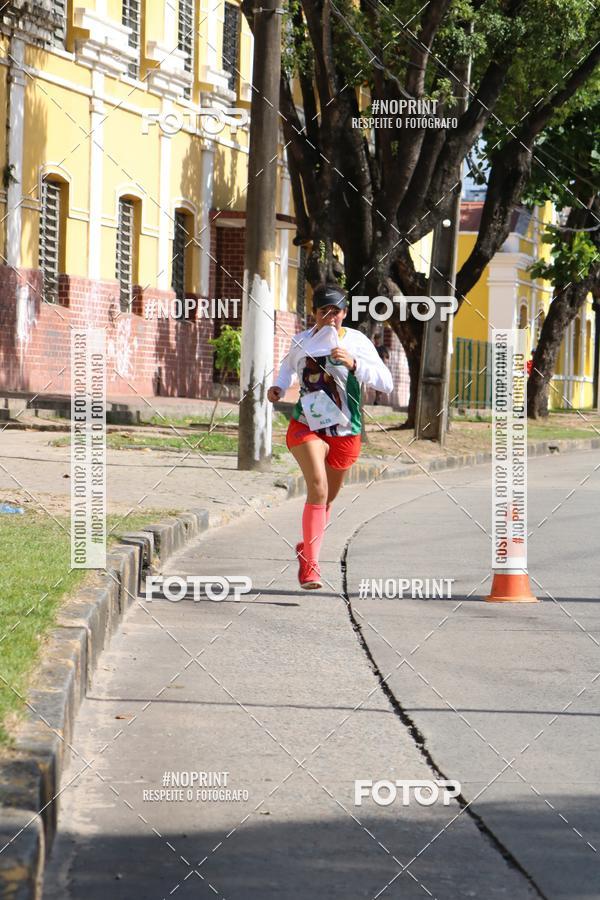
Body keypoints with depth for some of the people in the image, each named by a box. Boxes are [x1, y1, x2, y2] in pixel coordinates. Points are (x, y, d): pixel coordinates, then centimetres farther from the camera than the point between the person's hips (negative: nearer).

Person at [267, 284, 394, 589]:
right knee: (318, 487, -24)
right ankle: (310, 565, -22)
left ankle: (307, 547, 46)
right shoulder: (302, 341, 2)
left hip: (345, 432, 1)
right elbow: (289, 366, 27)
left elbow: (386, 383, -15)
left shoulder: (357, 341, -6)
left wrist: (353, 364, -28)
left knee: (328, 496, 17)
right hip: (306, 426, -1)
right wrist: (279, 386, 7)